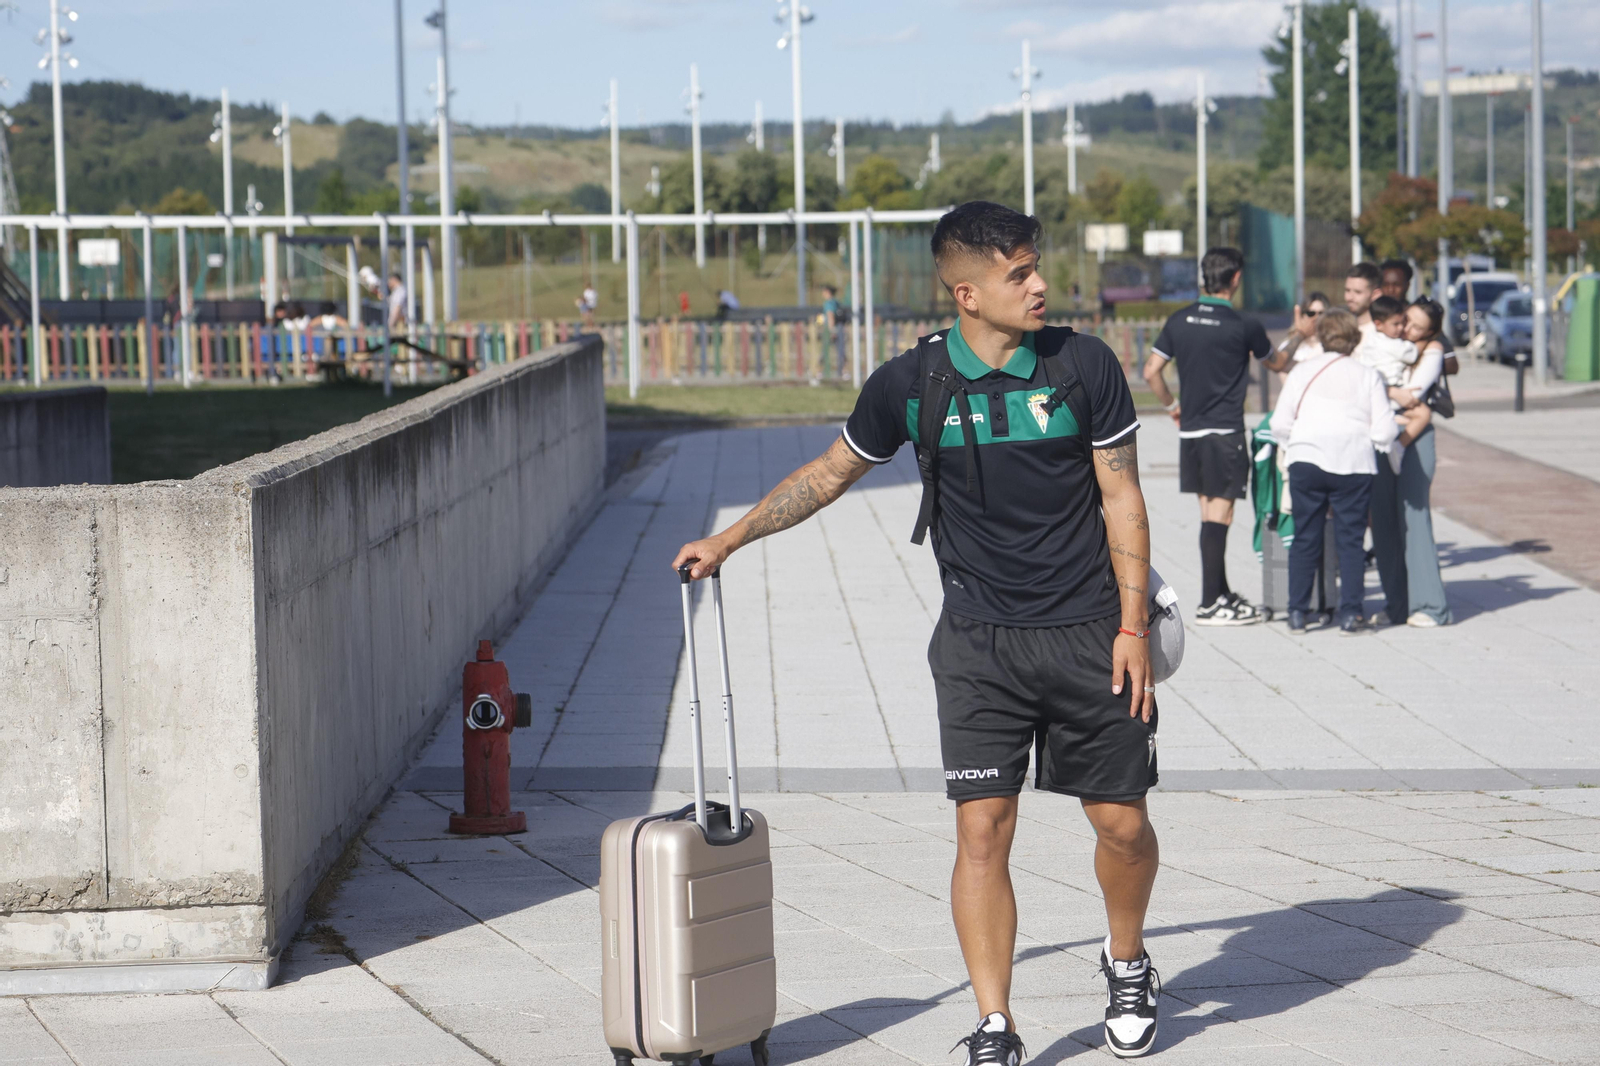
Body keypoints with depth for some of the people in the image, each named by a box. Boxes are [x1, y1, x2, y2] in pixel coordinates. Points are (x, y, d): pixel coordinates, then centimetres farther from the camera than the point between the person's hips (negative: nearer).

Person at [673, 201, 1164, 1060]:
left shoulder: (1084, 365, -4)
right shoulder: (910, 385, -4)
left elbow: (1122, 498, 1)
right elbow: (829, 474, 11)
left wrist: (1133, 625, -5)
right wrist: (728, 540, 9)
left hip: (1088, 634, 0)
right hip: (979, 642, 0)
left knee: (1121, 824, 5)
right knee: (982, 828, -8)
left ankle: (1127, 965, 34)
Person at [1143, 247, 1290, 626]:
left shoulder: (1179, 321, 4)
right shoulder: (1244, 327, -9)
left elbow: (1152, 371, 4)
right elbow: (1276, 364, 10)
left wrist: (1172, 406, 20)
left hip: (1191, 430, 6)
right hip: (1225, 432, -6)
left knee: (1209, 511, 14)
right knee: (1218, 514, -5)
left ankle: (1222, 594, 22)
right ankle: (1211, 604, -5)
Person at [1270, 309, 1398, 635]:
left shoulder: (1302, 371, 7)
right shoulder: (1368, 376, 5)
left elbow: (1280, 424, 3)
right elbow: (1385, 431, -1)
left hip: (1307, 461, 1)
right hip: (1354, 465, -1)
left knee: (1305, 538, 8)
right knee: (1351, 540, 6)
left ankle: (1297, 613, 8)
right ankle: (1350, 613, 3)